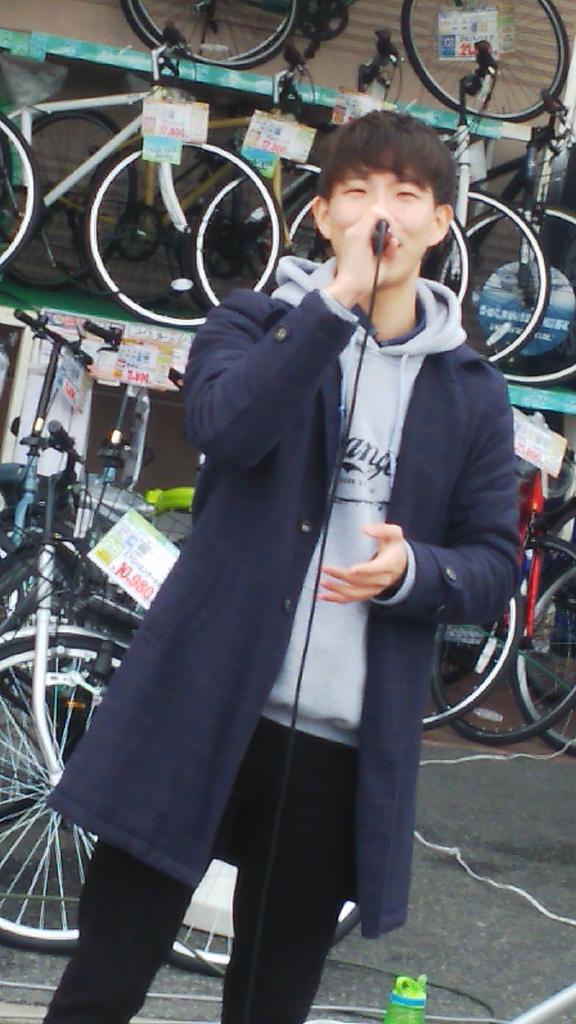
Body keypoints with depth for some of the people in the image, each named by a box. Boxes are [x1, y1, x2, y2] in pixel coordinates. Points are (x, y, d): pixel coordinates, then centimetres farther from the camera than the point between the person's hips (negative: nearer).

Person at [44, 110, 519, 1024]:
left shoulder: (471, 392, 10)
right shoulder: (256, 325, 5)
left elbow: (497, 567, 9)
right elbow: (226, 426, -17)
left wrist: (411, 571, -12)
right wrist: (340, 299, -24)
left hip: (347, 746, 2)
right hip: (202, 710, -2)